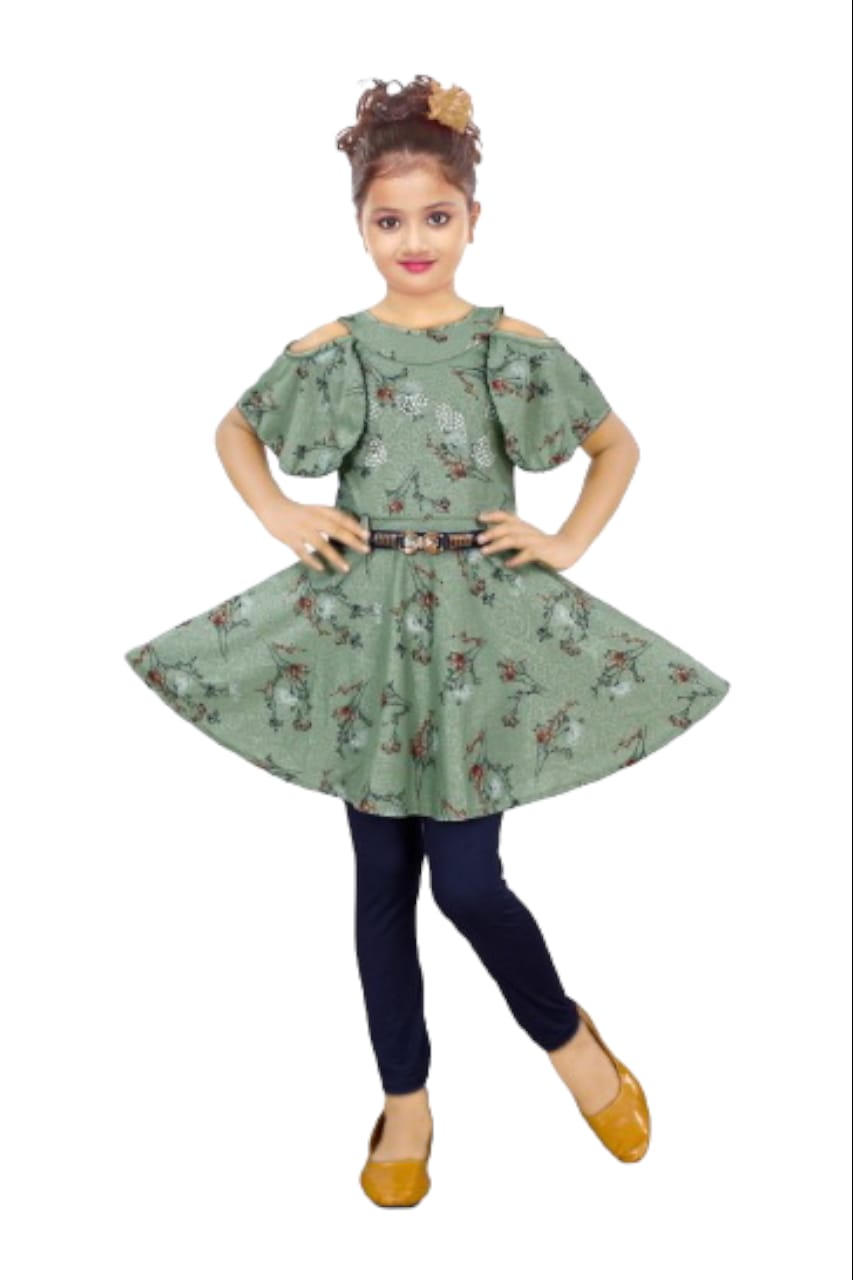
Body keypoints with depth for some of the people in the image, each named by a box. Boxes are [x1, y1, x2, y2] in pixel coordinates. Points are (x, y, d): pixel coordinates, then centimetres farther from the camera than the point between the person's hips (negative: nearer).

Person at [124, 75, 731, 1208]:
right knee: (383, 880, 9)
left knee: (466, 882, -5)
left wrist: (568, 542, 0)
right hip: (361, 628, 2)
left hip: (482, 628, -1)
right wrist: (283, 518, 3)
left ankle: (572, 1040, 25)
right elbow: (234, 432, 17)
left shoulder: (517, 346, -2)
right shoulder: (326, 352, 0)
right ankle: (406, 1102, 27)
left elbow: (619, 447, 12)